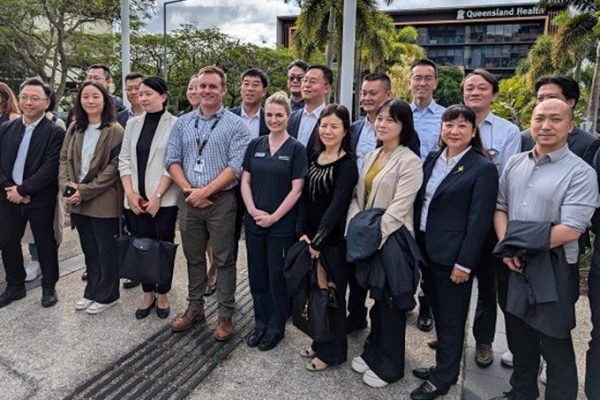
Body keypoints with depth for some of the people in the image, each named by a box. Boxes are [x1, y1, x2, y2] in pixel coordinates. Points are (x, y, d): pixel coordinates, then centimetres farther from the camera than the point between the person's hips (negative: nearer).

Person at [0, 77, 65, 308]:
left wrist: (22, 190, -16)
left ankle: (49, 287, 25)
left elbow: (50, 169, -17)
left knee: (45, 244, 8)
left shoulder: (55, 132, -9)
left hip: (40, 200, -5)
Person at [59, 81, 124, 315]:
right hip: (78, 201, 6)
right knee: (89, 249, 17)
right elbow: (64, 159, 11)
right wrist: (67, 185, -7)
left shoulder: (114, 130, -9)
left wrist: (86, 191, -16)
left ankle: (107, 295, 21)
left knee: (106, 250, 6)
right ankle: (92, 291, 31)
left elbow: (114, 167, -13)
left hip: (103, 201, -6)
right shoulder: (74, 128, 10)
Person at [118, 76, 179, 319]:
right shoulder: (133, 123, 10)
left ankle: (162, 294, 21)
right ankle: (147, 293, 23)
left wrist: (157, 196, -13)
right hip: (136, 199, 4)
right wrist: (130, 193, -3)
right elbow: (124, 160, 8)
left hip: (164, 200, -4)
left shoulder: (174, 124, -4)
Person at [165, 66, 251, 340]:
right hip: (189, 201, 4)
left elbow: (236, 165, -12)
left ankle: (225, 315, 16)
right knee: (193, 257, 15)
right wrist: (188, 190, -9)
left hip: (221, 201, -4)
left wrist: (205, 191, -16)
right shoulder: (183, 123, 10)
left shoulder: (235, 124, -3)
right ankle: (195, 307, 31)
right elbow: (172, 160, 5)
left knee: (224, 260, 4)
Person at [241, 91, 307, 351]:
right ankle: (261, 323, 29)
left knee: (278, 276, 6)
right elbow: (245, 181, 6)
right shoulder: (255, 145, 6)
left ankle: (276, 327, 24)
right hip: (254, 221, 4)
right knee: (257, 274, 12)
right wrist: (253, 211, -8)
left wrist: (273, 217, -12)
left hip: (282, 224, -4)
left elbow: (296, 190, -9)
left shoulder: (296, 149, -5)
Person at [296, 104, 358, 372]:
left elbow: (337, 206, -18)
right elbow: (306, 198, 6)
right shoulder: (315, 158, 8)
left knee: (332, 295, 6)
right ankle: (319, 342, 35)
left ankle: (332, 352, 24)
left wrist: (318, 240, -19)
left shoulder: (347, 165, -12)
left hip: (333, 240, -6)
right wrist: (303, 233, -5)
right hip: (310, 238, 6)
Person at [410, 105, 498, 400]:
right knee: (438, 314, 18)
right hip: (426, 249, 6)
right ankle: (443, 366, 35)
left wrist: (464, 263, -16)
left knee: (451, 319, 8)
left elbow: (479, 220, -14)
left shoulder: (483, 168, -11)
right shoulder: (432, 159, 8)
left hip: (453, 255, -6)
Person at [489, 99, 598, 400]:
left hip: (553, 269, -5)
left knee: (555, 345, 11)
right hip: (514, 265, 5)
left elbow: (571, 229, -18)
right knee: (519, 338, 21)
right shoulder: (515, 164, 5)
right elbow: (500, 206, 8)